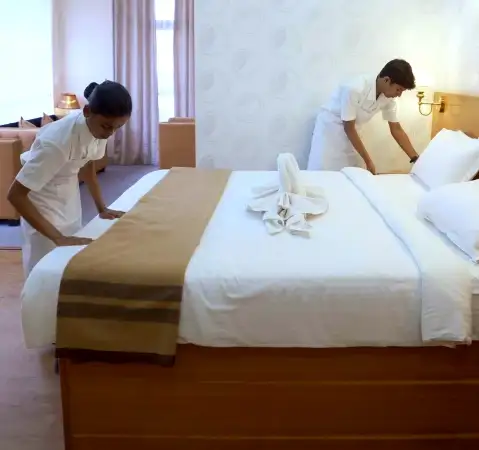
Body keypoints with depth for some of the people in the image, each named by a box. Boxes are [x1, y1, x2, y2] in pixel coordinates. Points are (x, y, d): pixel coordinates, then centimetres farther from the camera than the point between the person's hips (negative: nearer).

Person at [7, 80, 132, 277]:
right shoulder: (58, 141, -37)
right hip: (43, 198, -6)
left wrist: (101, 207, -1)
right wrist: (57, 237, -36)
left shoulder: (99, 127, -17)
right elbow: (15, 195, -33)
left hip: (68, 192, 7)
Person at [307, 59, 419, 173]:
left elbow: (396, 129, -2)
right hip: (329, 128, -6)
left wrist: (415, 159, -6)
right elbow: (349, 128, -25)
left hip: (348, 134, 6)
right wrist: (368, 161, -22)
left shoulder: (388, 98, -13)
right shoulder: (355, 89, -32)